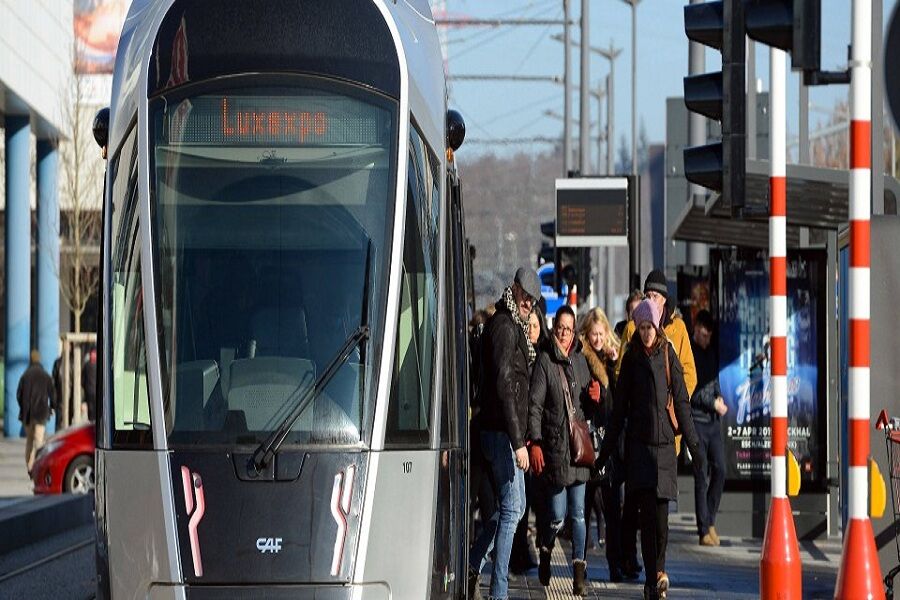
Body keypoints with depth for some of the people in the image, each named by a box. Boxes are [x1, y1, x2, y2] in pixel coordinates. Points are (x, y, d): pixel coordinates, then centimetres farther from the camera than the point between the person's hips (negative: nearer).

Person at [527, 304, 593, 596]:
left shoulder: (580, 360, 12)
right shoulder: (545, 361, -4)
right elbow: (534, 404, -8)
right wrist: (535, 442, -15)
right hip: (554, 445, -4)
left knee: (578, 514, 1)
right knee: (558, 515, -1)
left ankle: (579, 571, 2)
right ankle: (544, 552, 28)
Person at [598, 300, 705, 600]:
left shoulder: (668, 357, 4)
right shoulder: (631, 359, 7)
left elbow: (681, 402, 4)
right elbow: (619, 408, 10)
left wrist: (693, 444, 0)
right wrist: (606, 450, 9)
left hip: (664, 441, -1)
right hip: (638, 443, 1)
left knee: (661, 515, -4)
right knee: (647, 513, -6)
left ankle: (658, 572, 16)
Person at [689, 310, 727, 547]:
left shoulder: (712, 351, 14)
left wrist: (719, 397, 5)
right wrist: (714, 403, -8)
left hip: (714, 420, 6)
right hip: (696, 419, -6)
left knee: (720, 470, 0)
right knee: (701, 476, -5)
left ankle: (710, 521, 14)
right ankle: (704, 530, -2)